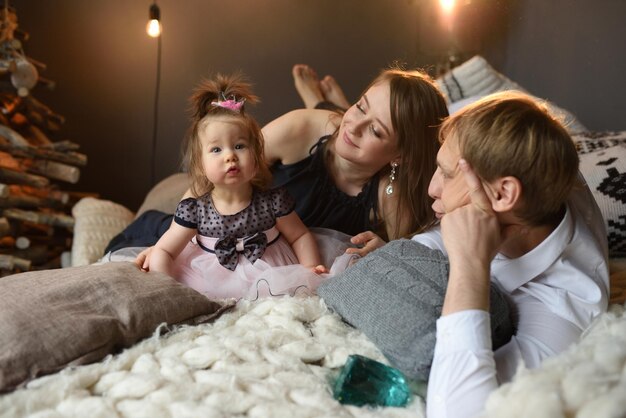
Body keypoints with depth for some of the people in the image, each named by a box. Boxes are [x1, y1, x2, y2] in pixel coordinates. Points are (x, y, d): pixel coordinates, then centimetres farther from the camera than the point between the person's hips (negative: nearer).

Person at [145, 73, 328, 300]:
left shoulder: (274, 201, -10)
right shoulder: (194, 210, -12)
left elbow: (301, 236, 3)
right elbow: (163, 251, -5)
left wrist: (312, 269, -13)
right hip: (213, 281, 0)